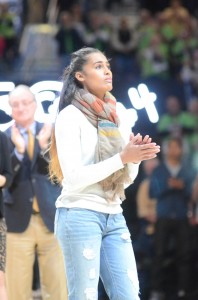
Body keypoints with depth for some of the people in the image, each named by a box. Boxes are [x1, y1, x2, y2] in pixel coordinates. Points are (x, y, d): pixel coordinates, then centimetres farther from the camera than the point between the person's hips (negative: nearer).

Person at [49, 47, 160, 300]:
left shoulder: (115, 117, 13)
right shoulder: (70, 116, -5)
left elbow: (125, 179, 15)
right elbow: (73, 176, -14)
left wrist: (136, 157, -6)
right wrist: (122, 157, -17)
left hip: (114, 217, 6)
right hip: (80, 216, -6)